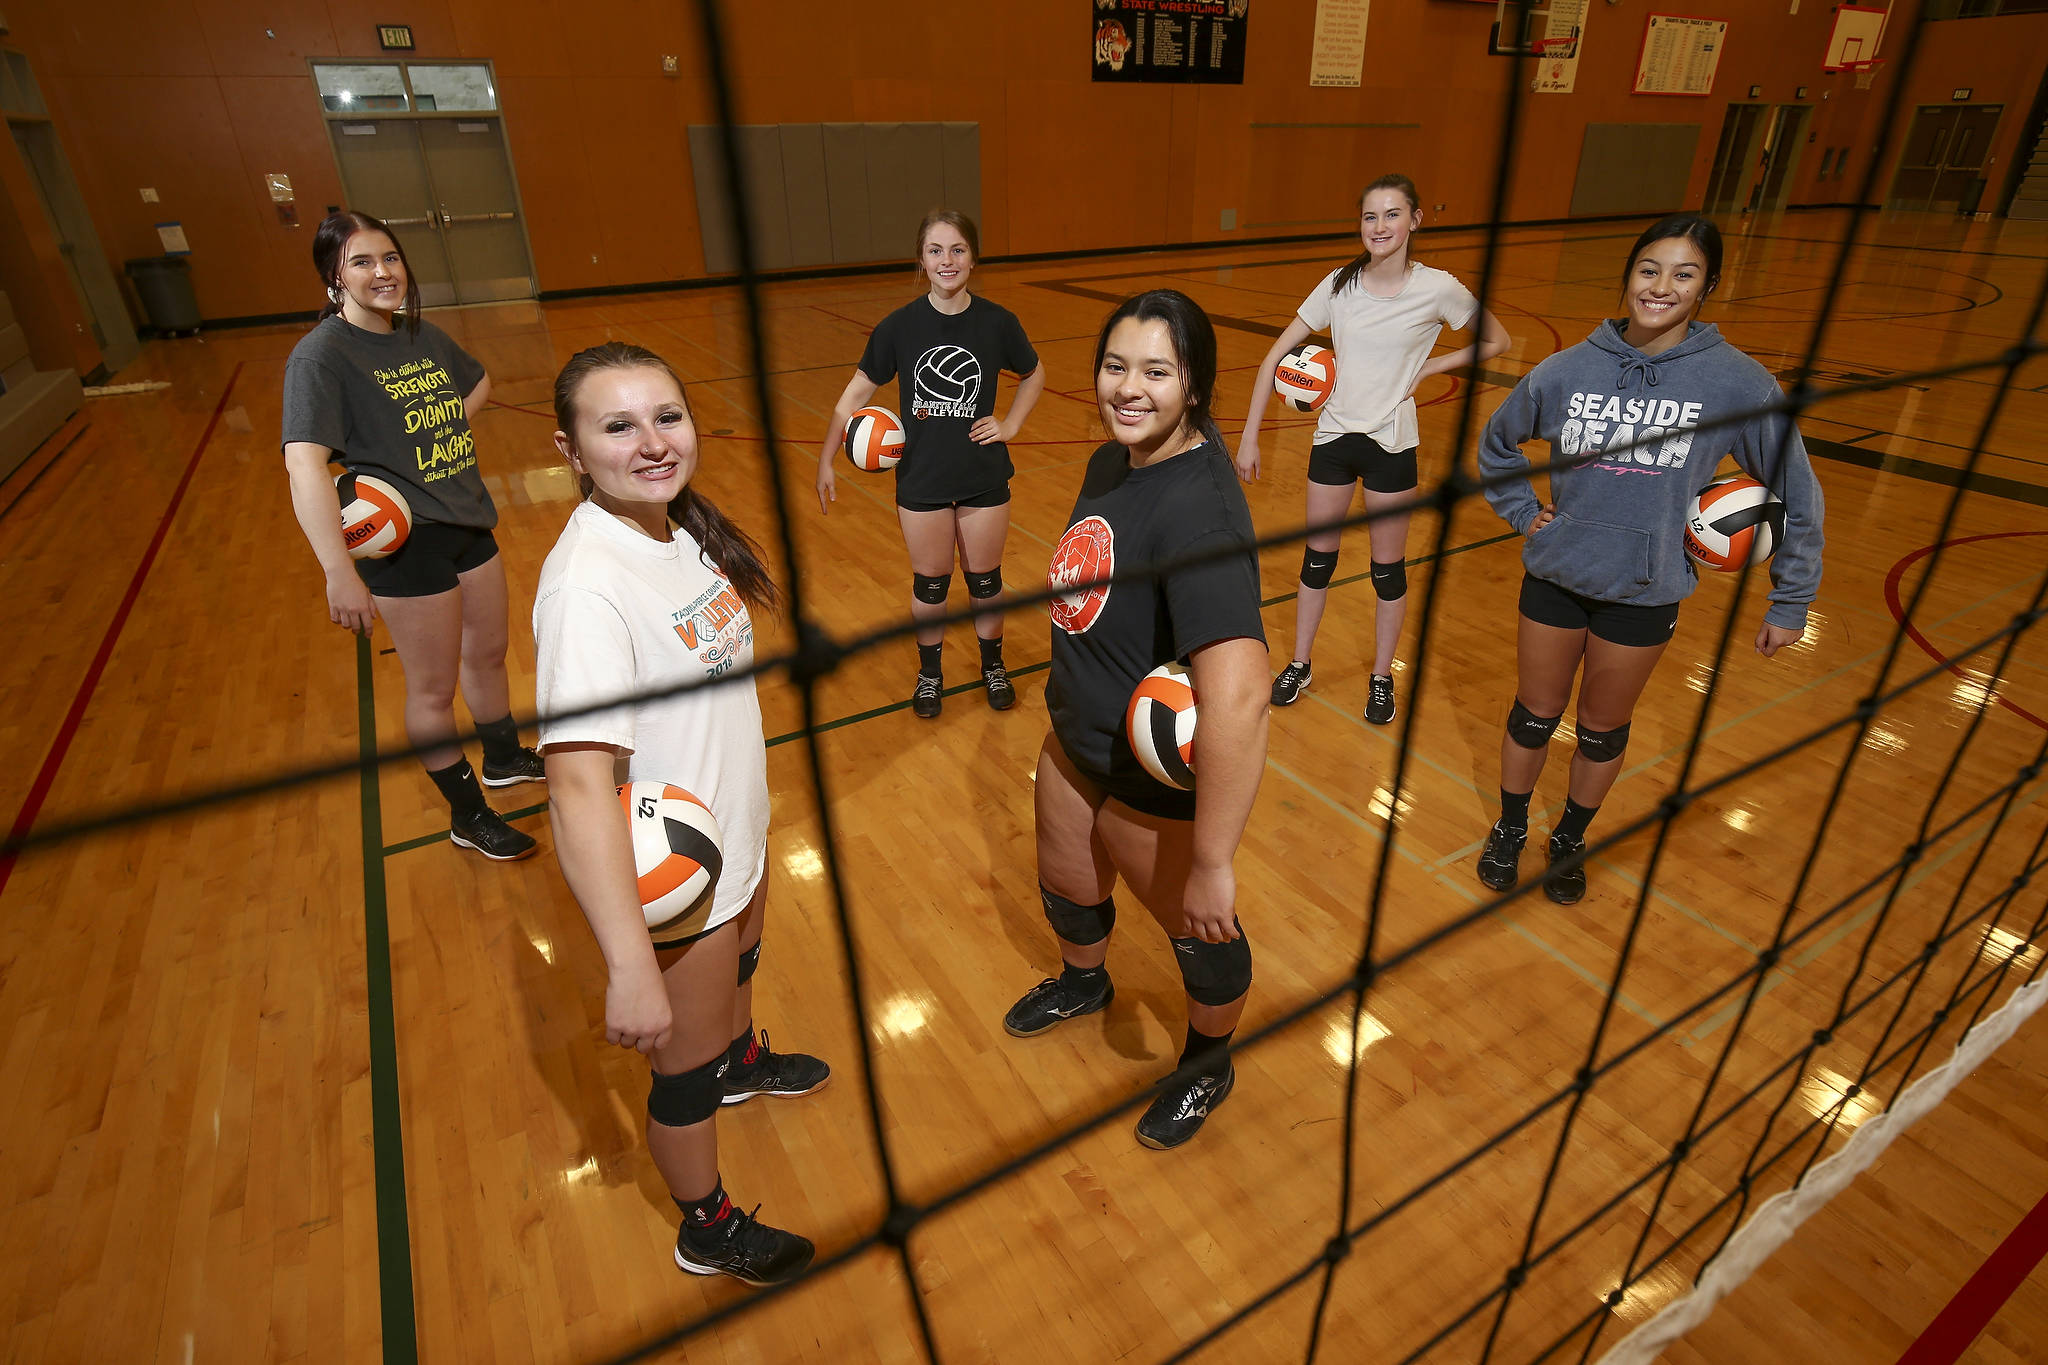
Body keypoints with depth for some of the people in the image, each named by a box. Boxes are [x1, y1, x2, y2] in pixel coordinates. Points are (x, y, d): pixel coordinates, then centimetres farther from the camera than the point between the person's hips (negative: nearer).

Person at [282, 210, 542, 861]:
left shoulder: (422, 335, 6)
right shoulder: (321, 355, -17)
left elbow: (479, 382, 27)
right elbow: (304, 462, -27)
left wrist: (445, 429, 8)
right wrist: (340, 572, -35)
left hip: (468, 520, 7)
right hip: (403, 541, -7)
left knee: (488, 653, 22)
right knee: (434, 688, 6)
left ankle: (505, 759, 46)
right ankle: (467, 814, 24)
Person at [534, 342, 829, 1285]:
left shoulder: (682, 526, -5)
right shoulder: (586, 585, -32)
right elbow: (579, 783, -37)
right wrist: (629, 968, -39)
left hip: (736, 830, 8)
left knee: (742, 963, 35)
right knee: (686, 1067, 17)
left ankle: (743, 1060, 69)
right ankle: (709, 1231, 46)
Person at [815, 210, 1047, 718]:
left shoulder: (998, 322, -7)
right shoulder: (899, 326, -9)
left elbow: (1034, 375, 11)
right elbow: (857, 391, -1)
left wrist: (1011, 425, 0)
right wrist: (825, 461, -3)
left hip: (985, 479, 0)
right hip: (921, 480, 0)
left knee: (985, 581, 13)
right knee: (929, 584, 12)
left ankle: (993, 666, 37)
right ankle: (929, 672, 35)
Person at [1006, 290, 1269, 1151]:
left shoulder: (1197, 507, -33)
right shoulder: (1111, 462, -4)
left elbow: (1238, 696, -42)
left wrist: (1211, 862, -39)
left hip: (1157, 776, -8)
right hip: (1075, 739, 8)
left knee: (1196, 929, 18)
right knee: (1066, 886, 29)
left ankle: (1208, 1065, 49)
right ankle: (1083, 983, 64)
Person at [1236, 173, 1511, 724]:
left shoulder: (1438, 288, -9)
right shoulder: (1339, 283, -4)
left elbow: (1497, 341, 6)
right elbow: (1275, 357, -2)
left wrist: (1428, 368, -7)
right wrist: (1249, 437, -6)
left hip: (1391, 445, -2)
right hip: (1334, 436, 2)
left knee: (1388, 568, 7)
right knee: (1318, 557, 11)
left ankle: (1382, 678, 24)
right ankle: (1299, 665, 27)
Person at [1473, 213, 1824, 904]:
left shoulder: (1738, 382, -10)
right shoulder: (1569, 370, -6)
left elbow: (1796, 492, -1)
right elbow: (1496, 441, 12)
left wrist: (1790, 601, 1)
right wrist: (1522, 510, 1)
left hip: (1645, 594, -1)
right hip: (1555, 578, 1)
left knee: (1603, 729, 14)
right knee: (1533, 716, 13)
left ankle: (1570, 841, 38)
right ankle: (1509, 829, 36)